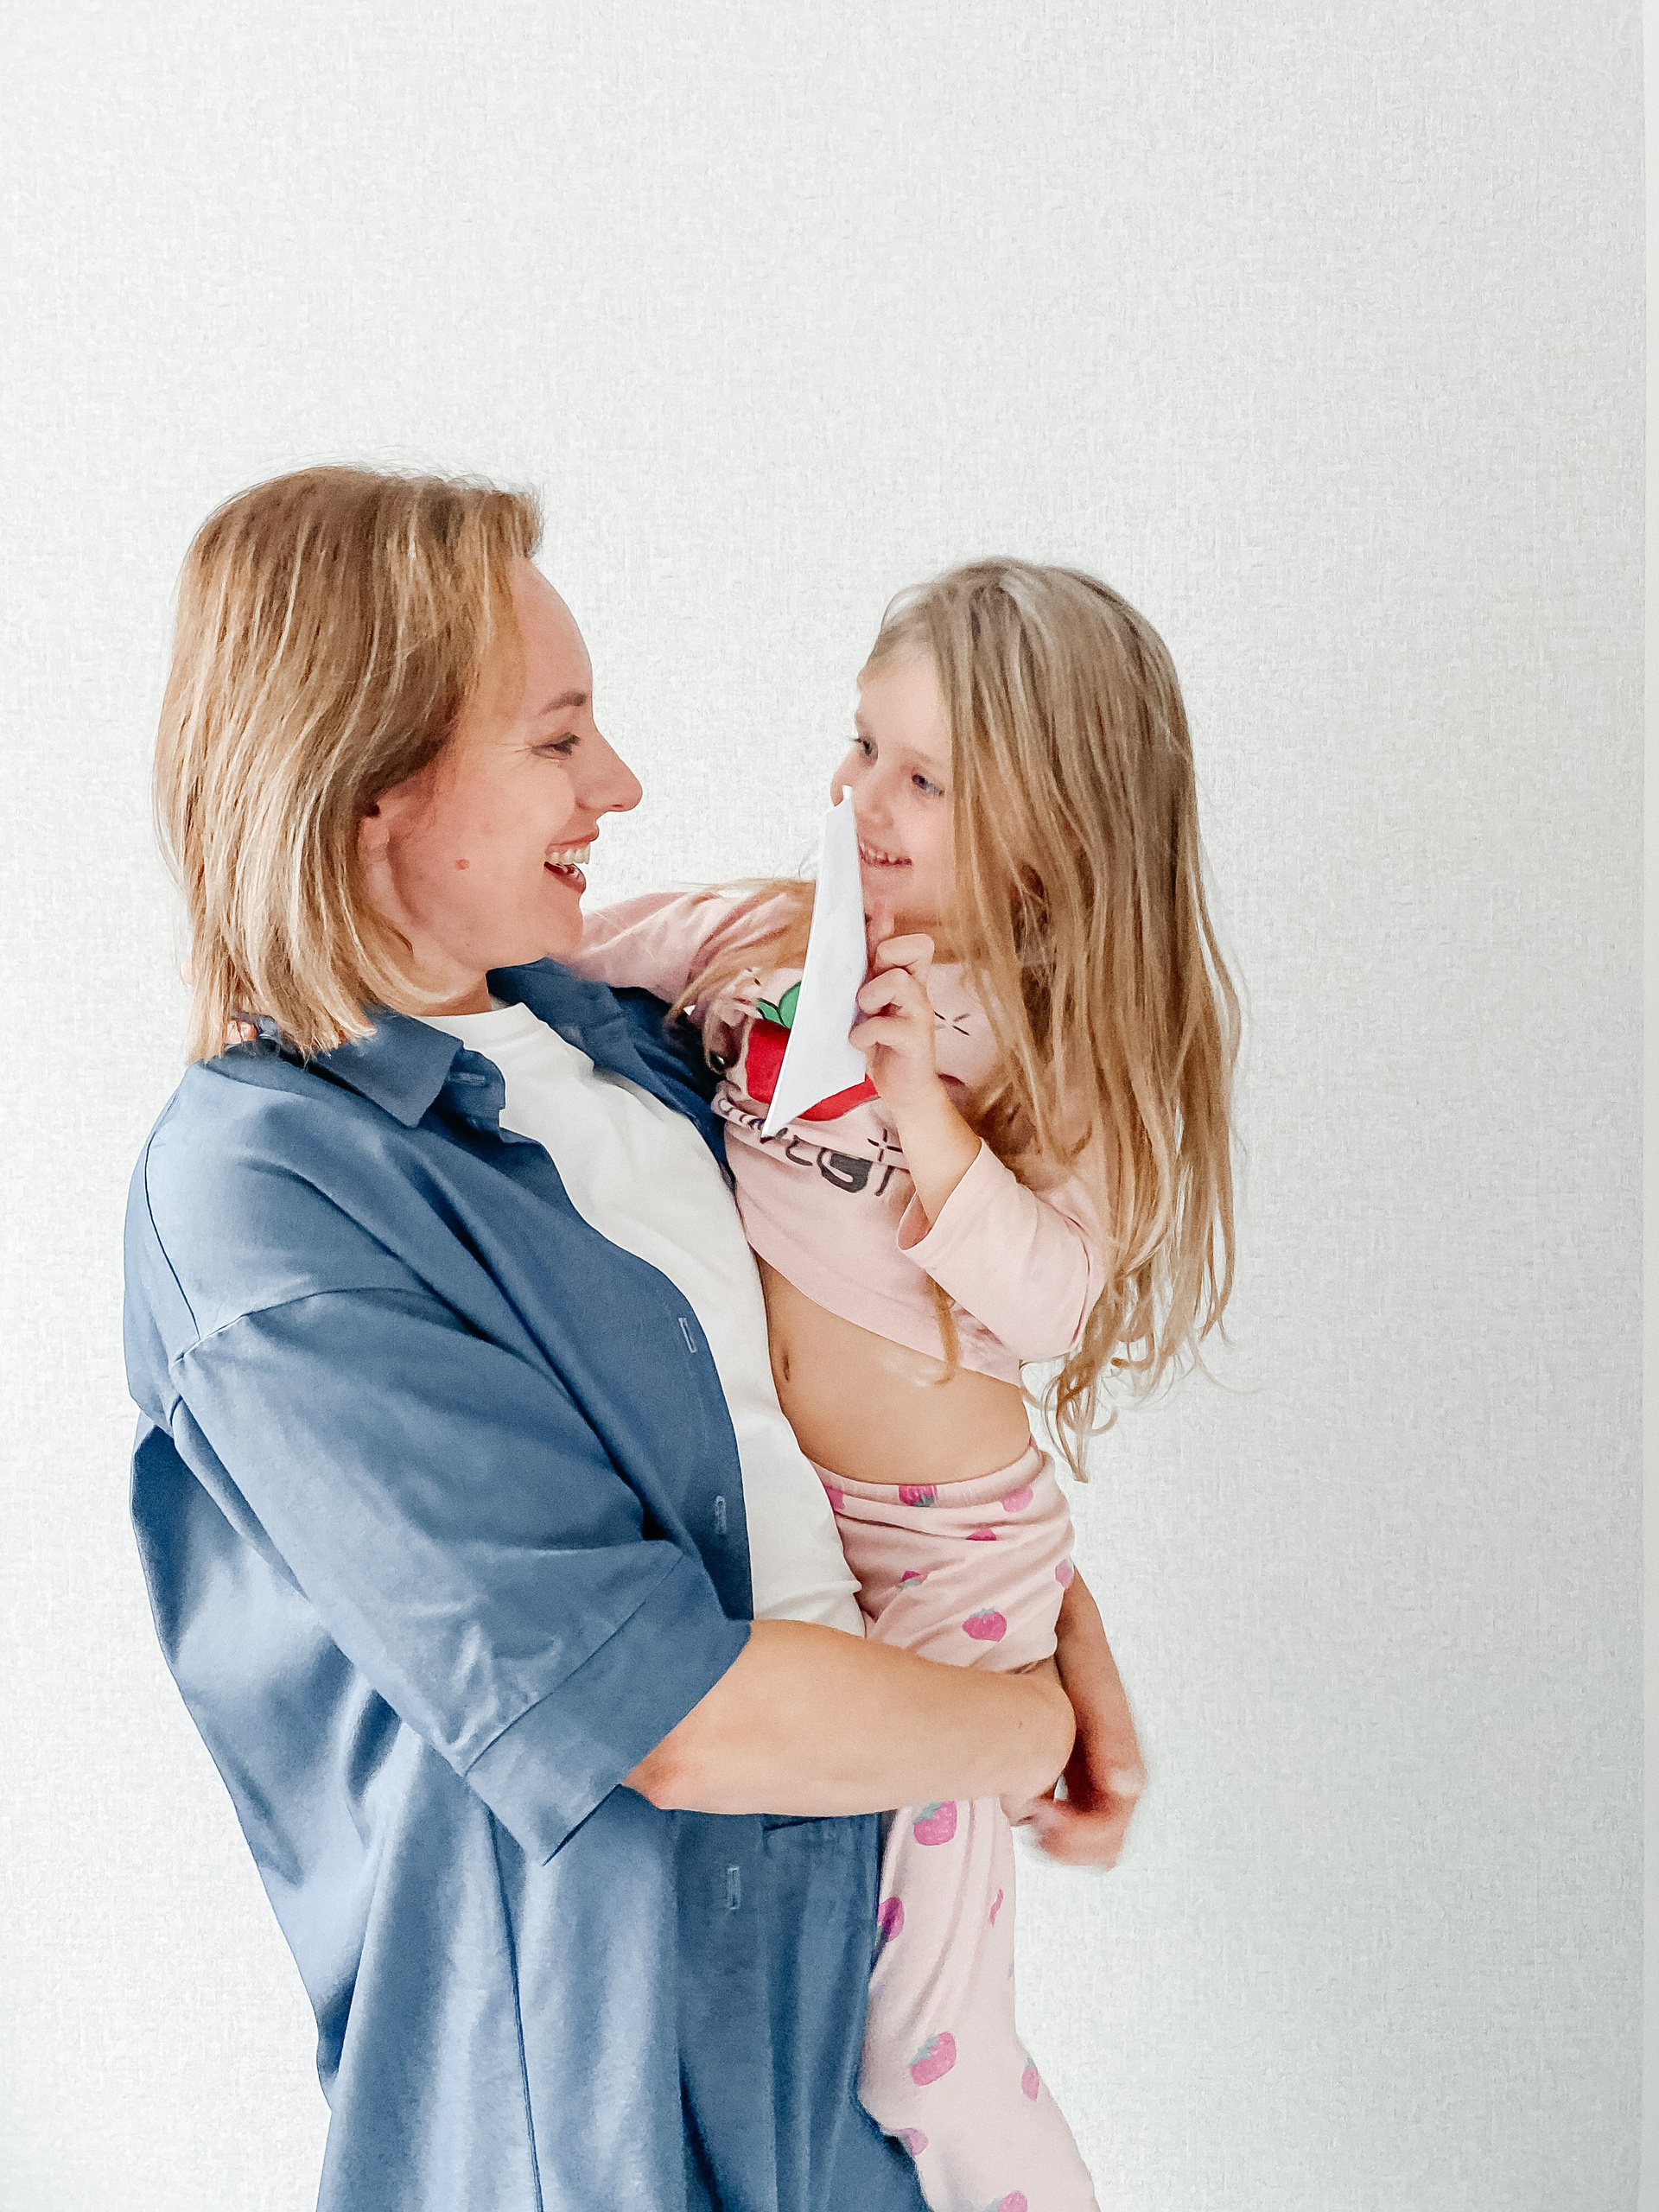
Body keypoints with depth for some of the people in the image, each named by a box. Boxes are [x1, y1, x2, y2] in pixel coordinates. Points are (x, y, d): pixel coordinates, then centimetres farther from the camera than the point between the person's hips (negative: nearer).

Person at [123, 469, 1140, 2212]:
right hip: (606, 2054, -7)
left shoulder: (581, 1024, -1)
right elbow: (686, 1722, -27)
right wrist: (1036, 1728, -11)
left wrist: (1067, 1616, 1)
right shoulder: (263, 1199, -26)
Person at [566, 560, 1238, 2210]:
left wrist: (924, 1114, -27)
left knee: (918, 2045, 5)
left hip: (939, 1546, -4)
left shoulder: (1082, 1035, -9)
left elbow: (1061, 1302, -17)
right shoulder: (772, 936, 1)